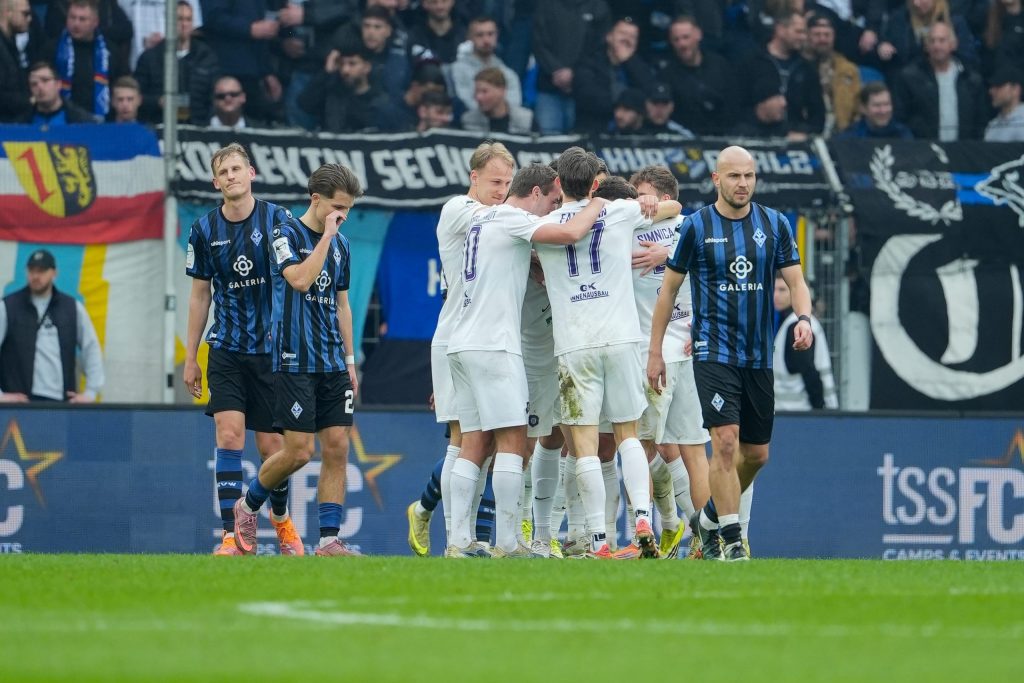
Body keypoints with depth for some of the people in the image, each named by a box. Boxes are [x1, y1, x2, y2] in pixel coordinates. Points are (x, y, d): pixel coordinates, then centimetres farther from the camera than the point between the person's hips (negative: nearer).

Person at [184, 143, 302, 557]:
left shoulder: (277, 220, -5)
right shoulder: (205, 231, 3)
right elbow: (200, 295, 11)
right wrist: (190, 357, 12)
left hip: (272, 348, -1)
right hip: (226, 350, 1)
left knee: (271, 445, 4)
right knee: (228, 434, -13)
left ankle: (281, 519, 30)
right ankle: (232, 535, -12)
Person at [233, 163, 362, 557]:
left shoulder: (341, 245, 14)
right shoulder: (286, 235, -6)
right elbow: (300, 279, -23)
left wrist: (350, 360, 16)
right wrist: (326, 236, -17)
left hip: (332, 363, 6)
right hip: (295, 360, -6)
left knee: (337, 447, -2)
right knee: (298, 451, -9)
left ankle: (329, 540, -1)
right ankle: (249, 506, 16)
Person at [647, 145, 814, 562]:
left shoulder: (774, 224, 5)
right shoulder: (697, 226, -2)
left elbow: (795, 280, 6)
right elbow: (669, 288, 5)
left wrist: (803, 317, -16)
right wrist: (655, 350, 3)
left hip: (759, 355, 4)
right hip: (713, 352, -4)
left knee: (756, 453, 9)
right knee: (725, 441, -17)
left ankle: (709, 519, 32)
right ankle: (731, 540, -11)